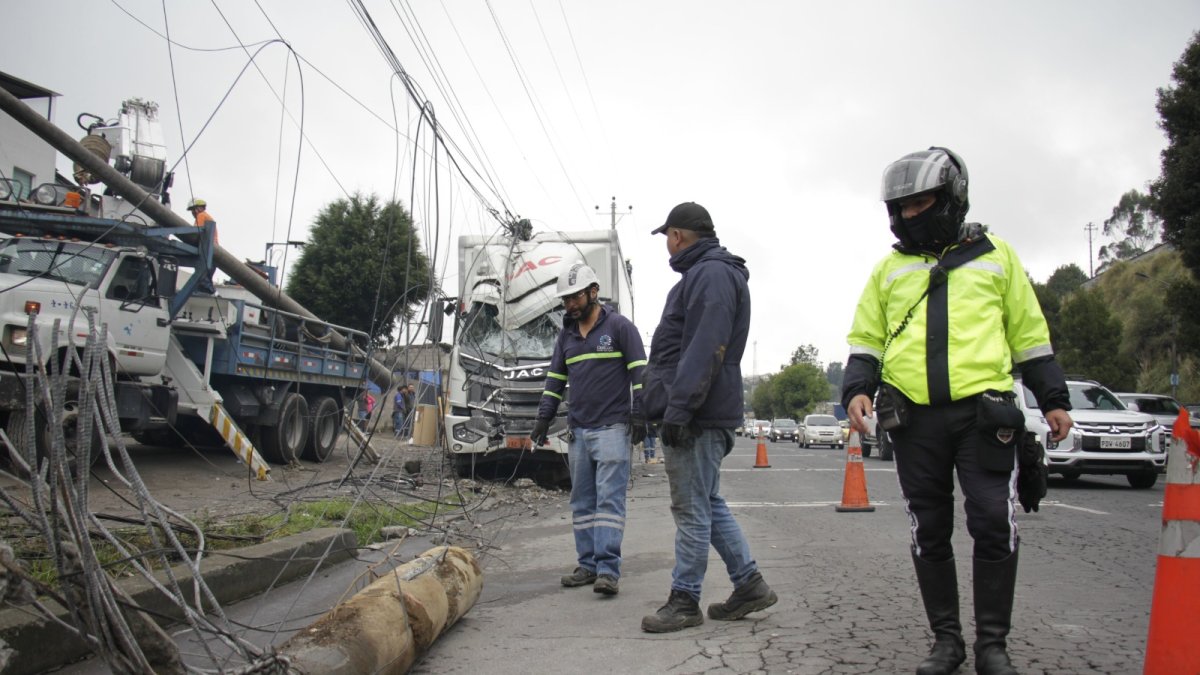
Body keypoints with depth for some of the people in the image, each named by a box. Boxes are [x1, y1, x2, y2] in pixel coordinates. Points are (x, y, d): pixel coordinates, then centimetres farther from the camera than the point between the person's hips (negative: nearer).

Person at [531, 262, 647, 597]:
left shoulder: (619, 326, -1)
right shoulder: (566, 335, 15)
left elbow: (639, 372, -5)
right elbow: (554, 379, 18)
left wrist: (638, 414, -13)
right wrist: (543, 419, 9)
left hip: (612, 429, -6)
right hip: (578, 431, 6)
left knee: (609, 499, -9)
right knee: (582, 502, 8)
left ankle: (608, 570, -8)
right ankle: (588, 565, 15)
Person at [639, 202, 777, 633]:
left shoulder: (712, 274, -12)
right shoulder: (706, 273, 22)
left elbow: (705, 349, -23)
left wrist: (679, 407, -25)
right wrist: (669, 405, 24)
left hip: (696, 417, -11)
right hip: (697, 415, 11)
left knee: (692, 508, -3)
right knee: (707, 503, 16)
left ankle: (684, 602, 7)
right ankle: (749, 585, 23)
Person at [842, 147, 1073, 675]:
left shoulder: (996, 256, 12)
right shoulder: (889, 269, 15)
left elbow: (1029, 334, 15)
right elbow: (865, 340, 14)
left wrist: (1054, 398, 11)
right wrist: (857, 390, -3)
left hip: (984, 412, -2)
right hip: (914, 418, 2)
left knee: (994, 525, -5)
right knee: (930, 533, 7)